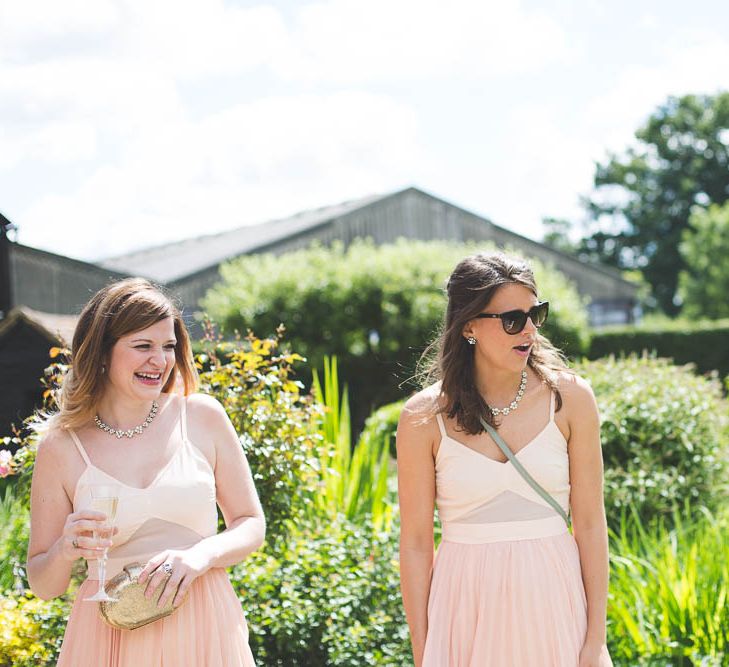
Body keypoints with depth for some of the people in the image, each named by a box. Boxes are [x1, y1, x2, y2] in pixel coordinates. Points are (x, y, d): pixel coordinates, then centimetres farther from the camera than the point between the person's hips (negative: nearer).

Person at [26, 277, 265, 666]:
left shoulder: (202, 417, -2)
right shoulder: (61, 446, -3)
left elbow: (251, 524, 4)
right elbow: (42, 585, 3)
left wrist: (200, 554, -15)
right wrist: (64, 551, -18)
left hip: (204, 630, 1)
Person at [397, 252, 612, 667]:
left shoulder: (569, 398, -4)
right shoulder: (425, 417, -6)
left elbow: (590, 523, -2)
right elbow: (416, 542, -3)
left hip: (552, 600, 1)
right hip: (468, 606, -1)